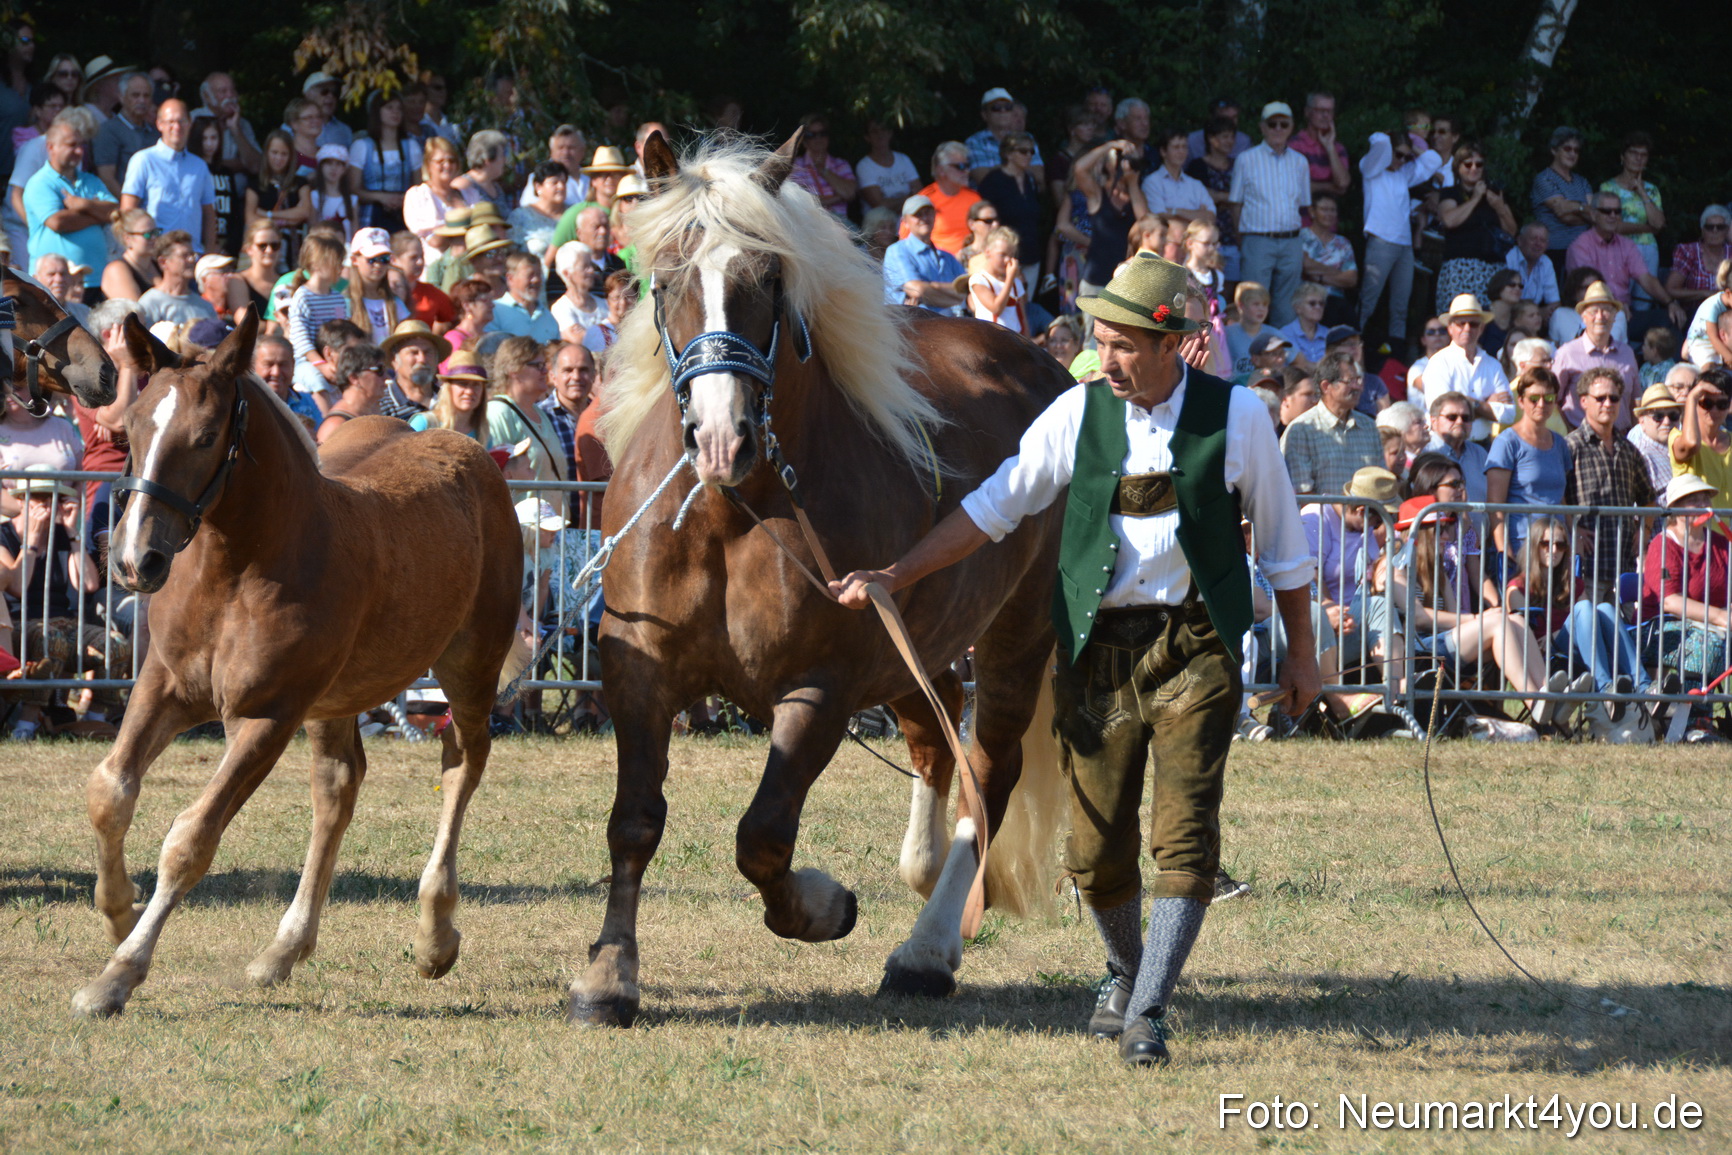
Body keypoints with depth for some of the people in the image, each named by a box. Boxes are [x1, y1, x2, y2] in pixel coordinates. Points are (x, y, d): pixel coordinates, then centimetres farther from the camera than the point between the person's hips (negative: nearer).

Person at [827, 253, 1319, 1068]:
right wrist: (892, 578, -2)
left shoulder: (1235, 417, -3)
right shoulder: (1080, 413, 1)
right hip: (1098, 646, 2)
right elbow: (993, 508, 4)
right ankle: (1124, 969, 33)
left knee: (1185, 834, -13)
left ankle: (1147, 1011, -12)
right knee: (1097, 845, 5)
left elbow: (1281, 542, 8)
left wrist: (1300, 652, 12)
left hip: (1195, 643, -2)